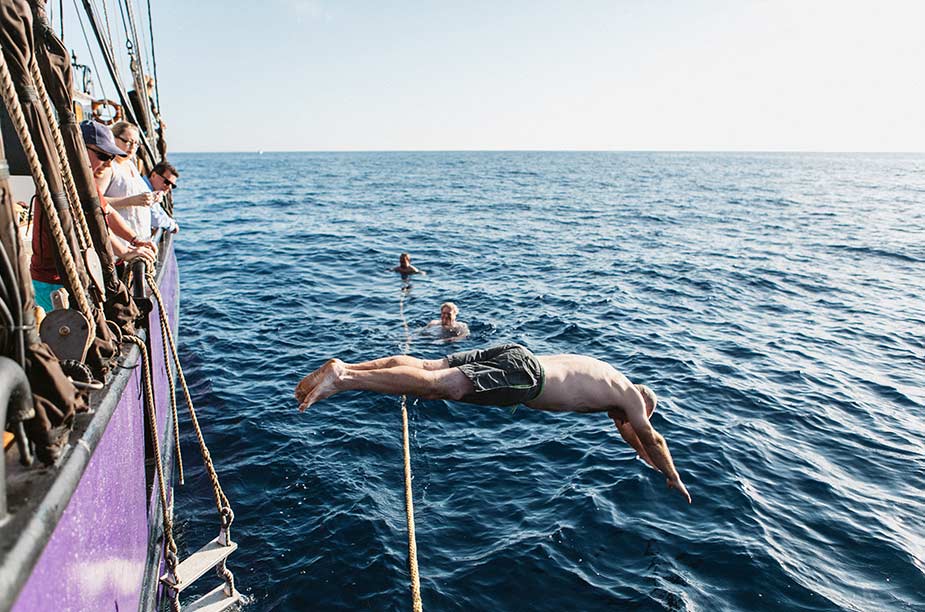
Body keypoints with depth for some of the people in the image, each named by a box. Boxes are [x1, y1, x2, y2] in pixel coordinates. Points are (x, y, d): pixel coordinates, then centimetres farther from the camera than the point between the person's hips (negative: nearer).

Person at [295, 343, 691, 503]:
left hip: (512, 354, 8)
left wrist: (649, 460, 60)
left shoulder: (609, 377, 35)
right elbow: (651, 438, 22)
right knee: (440, 385, -21)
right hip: (523, 374, -8)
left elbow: (624, 429, 50)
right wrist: (675, 480, 38)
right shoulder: (629, 394, 13)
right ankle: (343, 378, -31)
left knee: (428, 368, -1)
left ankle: (345, 368, -8)